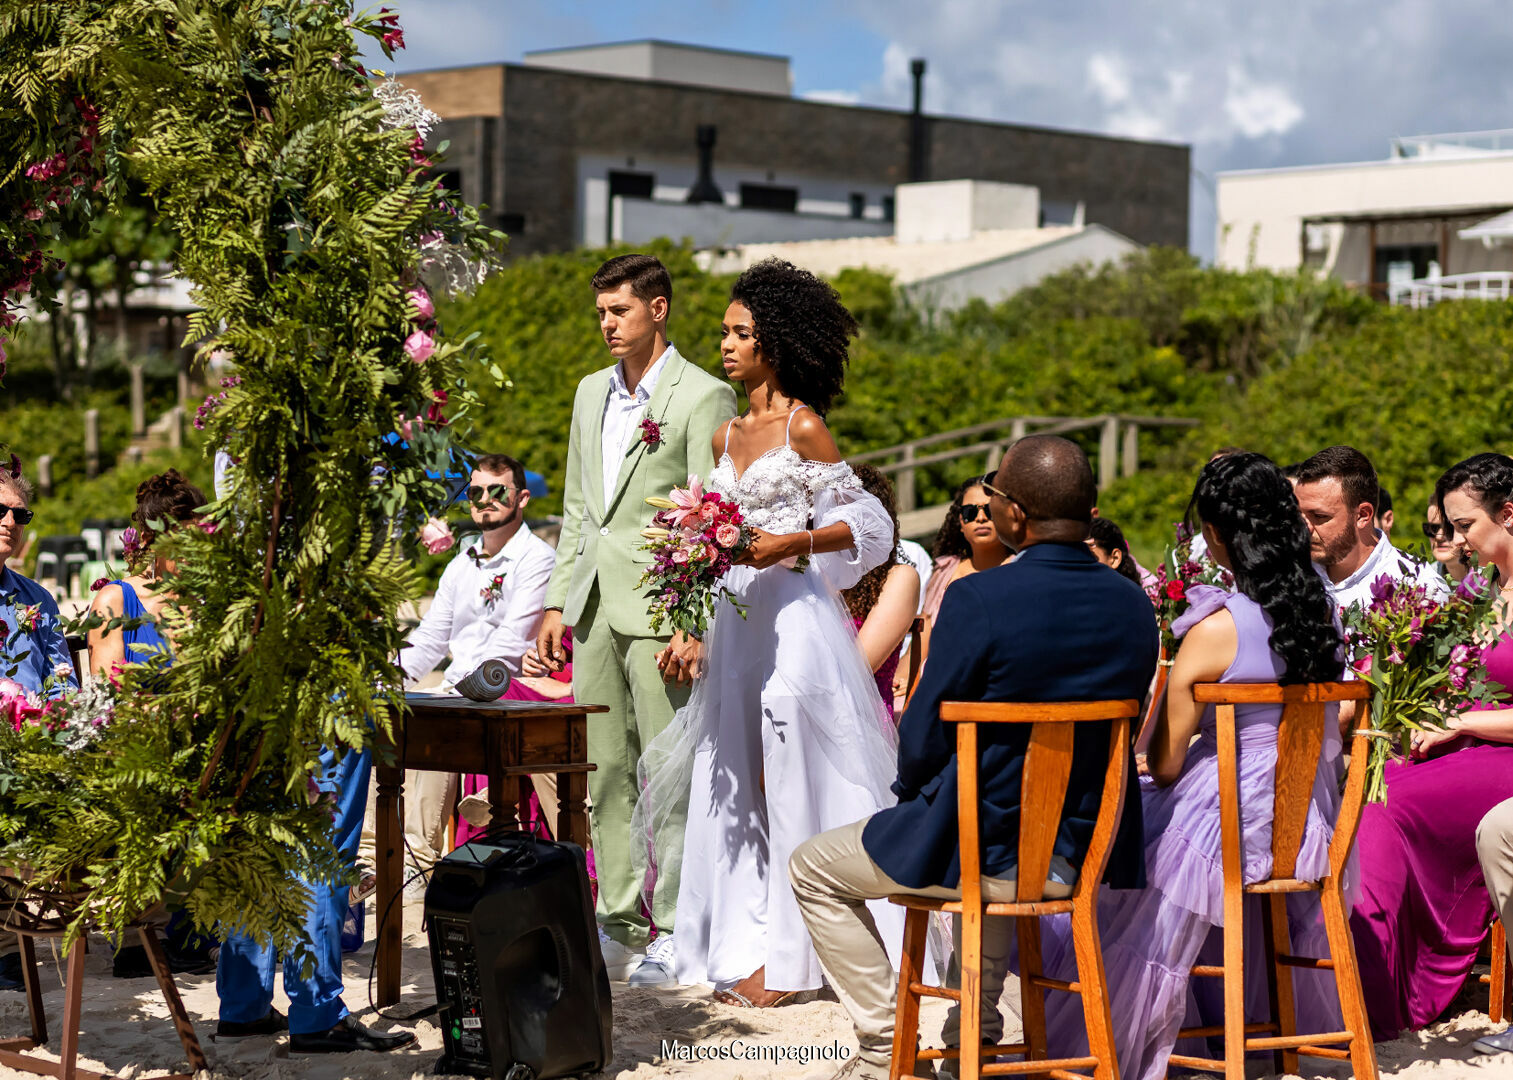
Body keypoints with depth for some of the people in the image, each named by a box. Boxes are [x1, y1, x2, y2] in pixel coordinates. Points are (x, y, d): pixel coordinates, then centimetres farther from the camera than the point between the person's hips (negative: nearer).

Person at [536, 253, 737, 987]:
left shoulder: (703, 397, -6)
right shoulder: (591, 393, 17)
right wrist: (557, 601, 14)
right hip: (595, 608, 7)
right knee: (605, 774, 10)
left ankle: (677, 934, 1)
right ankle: (619, 928, 18)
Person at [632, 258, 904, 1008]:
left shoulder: (803, 427, -6)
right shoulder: (726, 437, 15)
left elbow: (866, 525, -7)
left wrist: (792, 542, -18)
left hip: (792, 615, -7)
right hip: (737, 616, 8)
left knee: (790, 780, -6)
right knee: (736, 782, 6)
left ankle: (788, 957, -2)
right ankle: (747, 944, 12)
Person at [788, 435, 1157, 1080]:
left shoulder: (977, 600, -23)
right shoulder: (1134, 607, -4)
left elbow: (922, 739, -15)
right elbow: (1118, 735, 8)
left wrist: (912, 799, 9)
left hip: (982, 854, -6)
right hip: (1088, 853, 6)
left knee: (812, 869, 18)